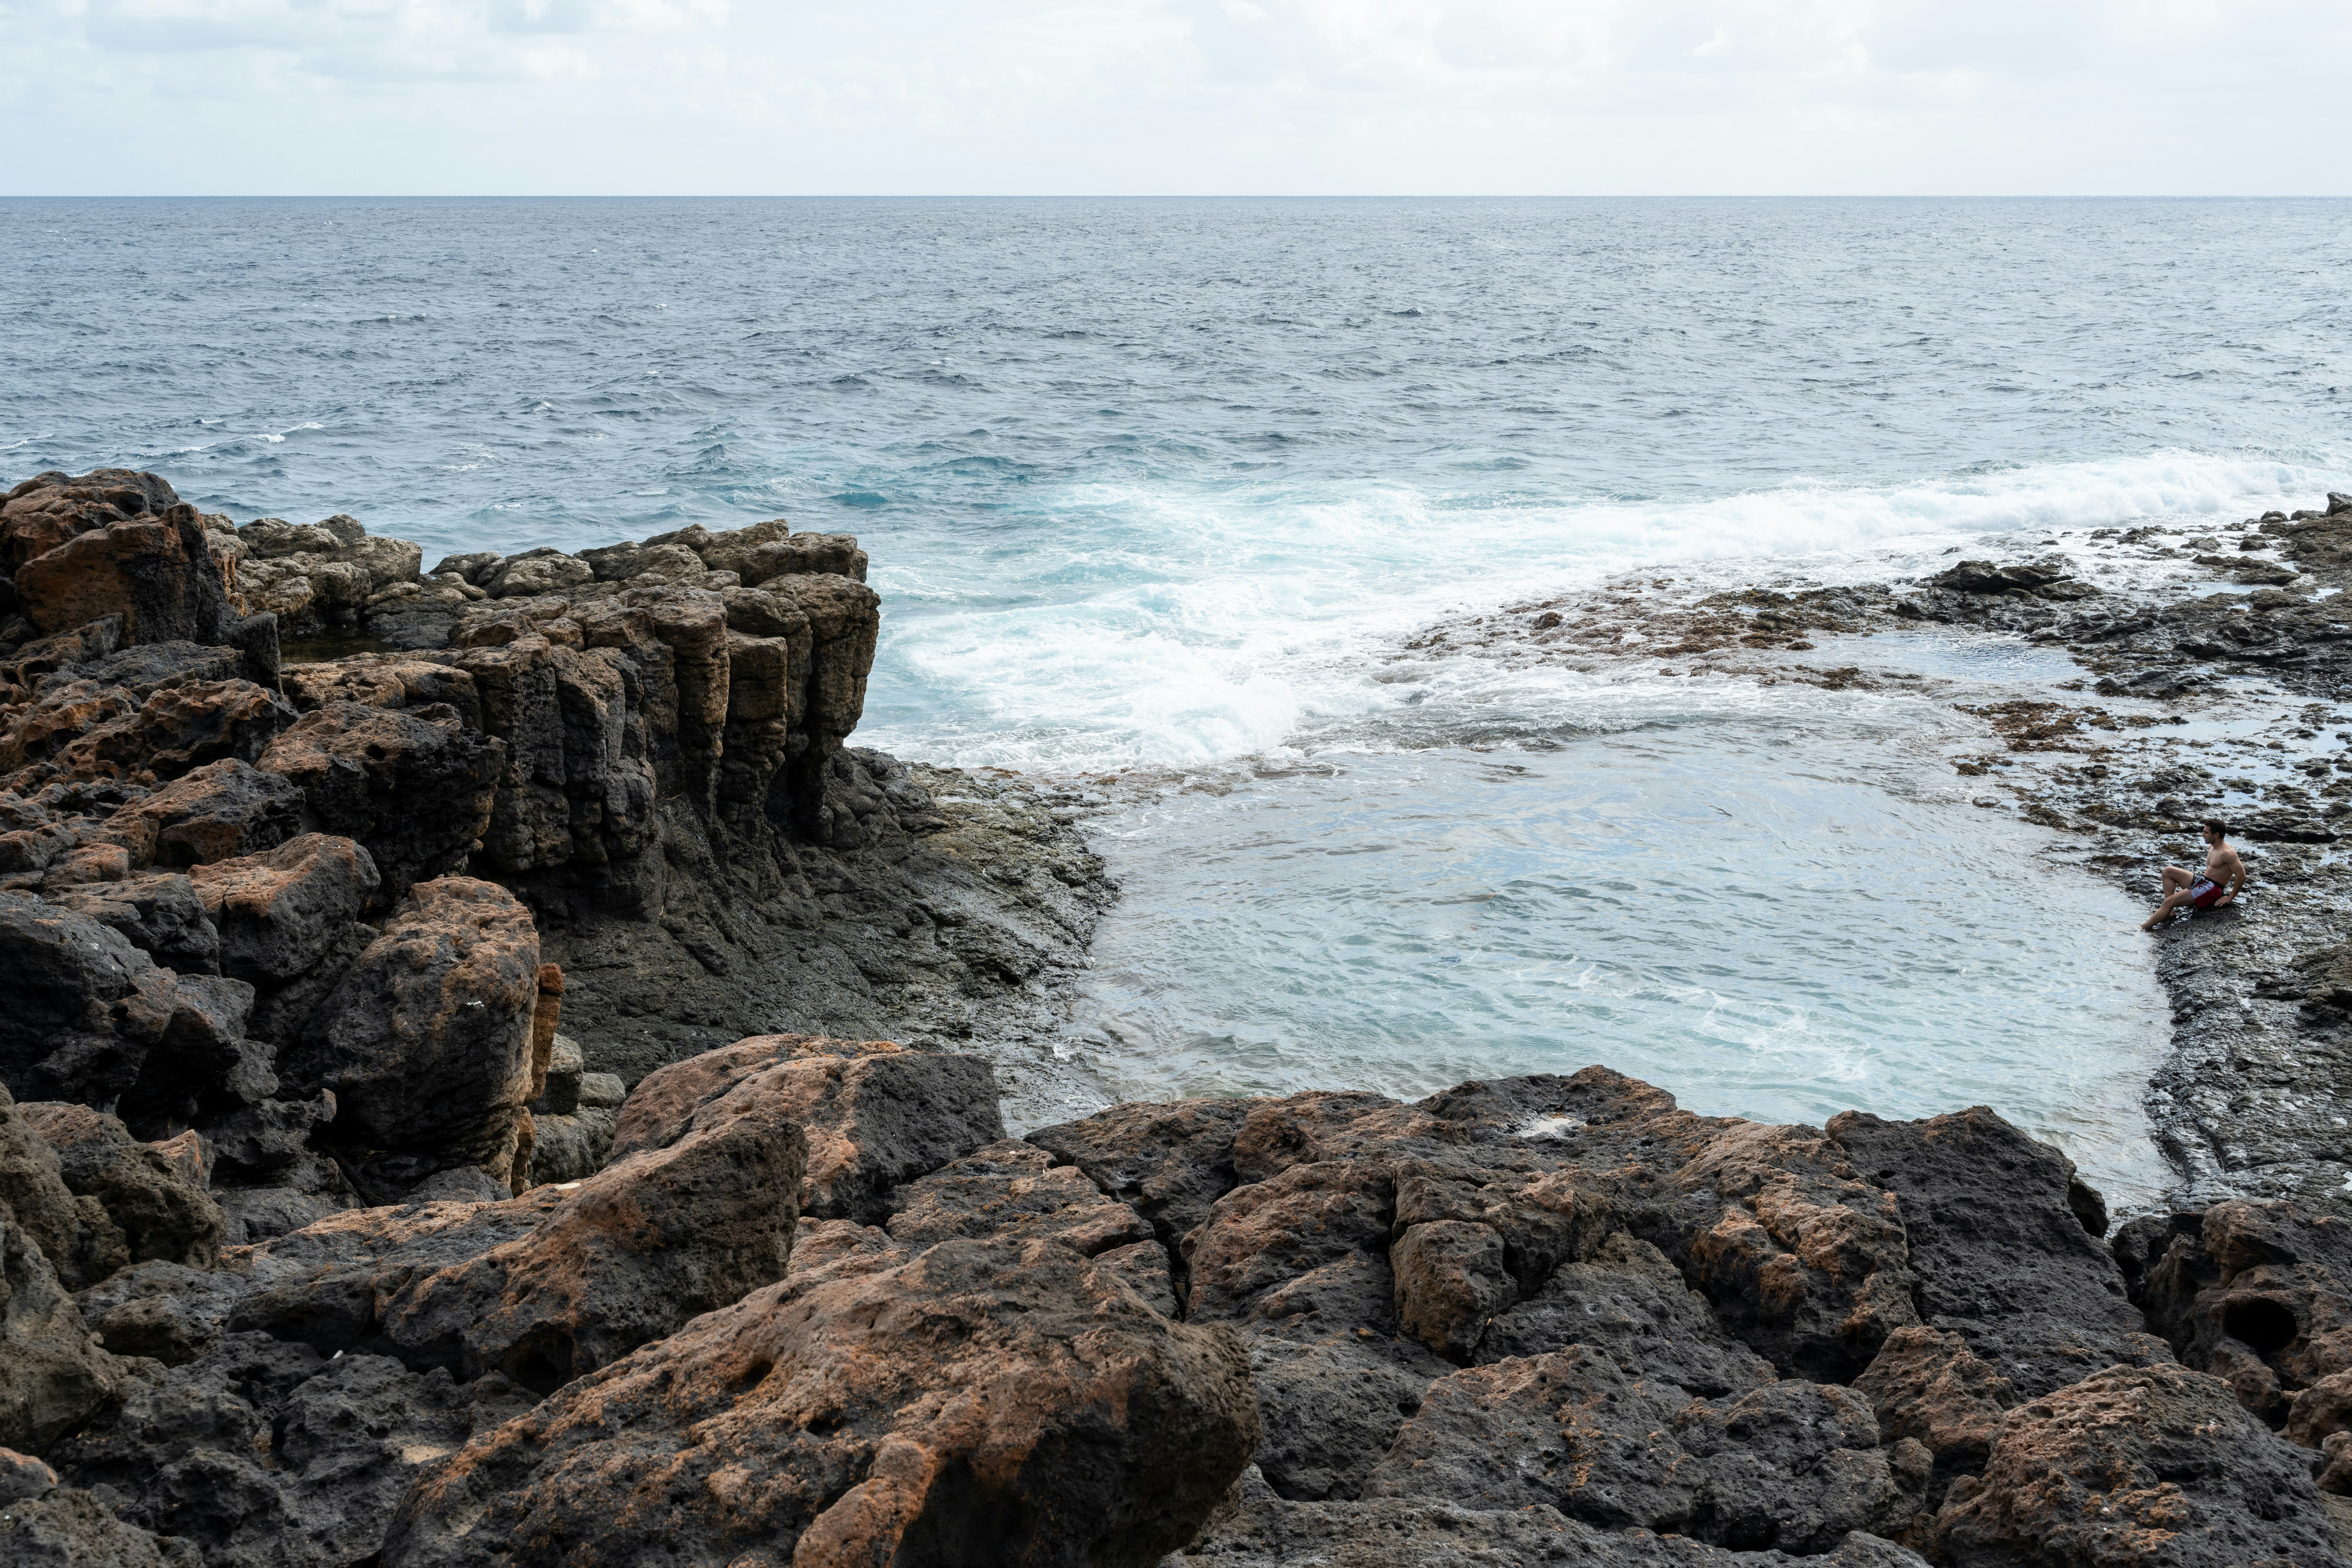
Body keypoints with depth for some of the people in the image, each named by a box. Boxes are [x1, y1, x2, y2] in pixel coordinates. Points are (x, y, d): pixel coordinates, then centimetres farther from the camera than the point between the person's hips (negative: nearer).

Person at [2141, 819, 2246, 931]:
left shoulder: (2227, 853, -17)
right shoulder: (2213, 847, 13)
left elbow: (2242, 876, -19)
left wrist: (2230, 898, -16)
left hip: (2211, 889, -10)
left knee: (2170, 901, -21)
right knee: (2168, 871, 2)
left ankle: (2144, 928, -22)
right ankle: (2169, 912, -8)